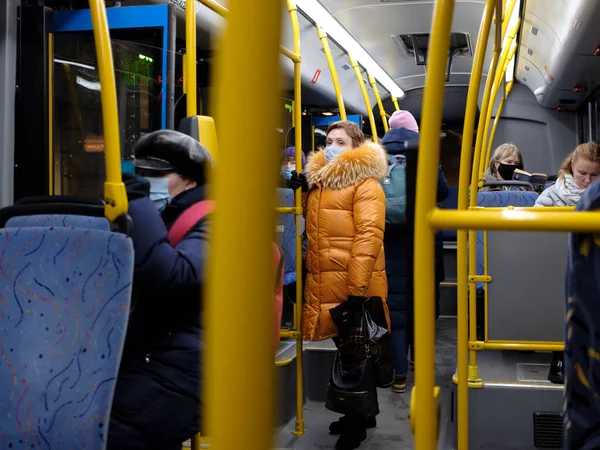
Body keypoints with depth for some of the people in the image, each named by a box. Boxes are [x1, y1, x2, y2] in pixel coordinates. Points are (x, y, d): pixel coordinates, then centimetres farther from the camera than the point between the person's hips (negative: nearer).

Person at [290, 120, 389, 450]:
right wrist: (305, 192, 12)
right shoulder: (319, 179, 16)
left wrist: (357, 288, -24)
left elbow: (369, 235, -18)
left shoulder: (365, 184, -8)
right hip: (324, 284, 8)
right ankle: (360, 413, 32)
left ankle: (358, 422, 17)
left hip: (352, 285, -8)